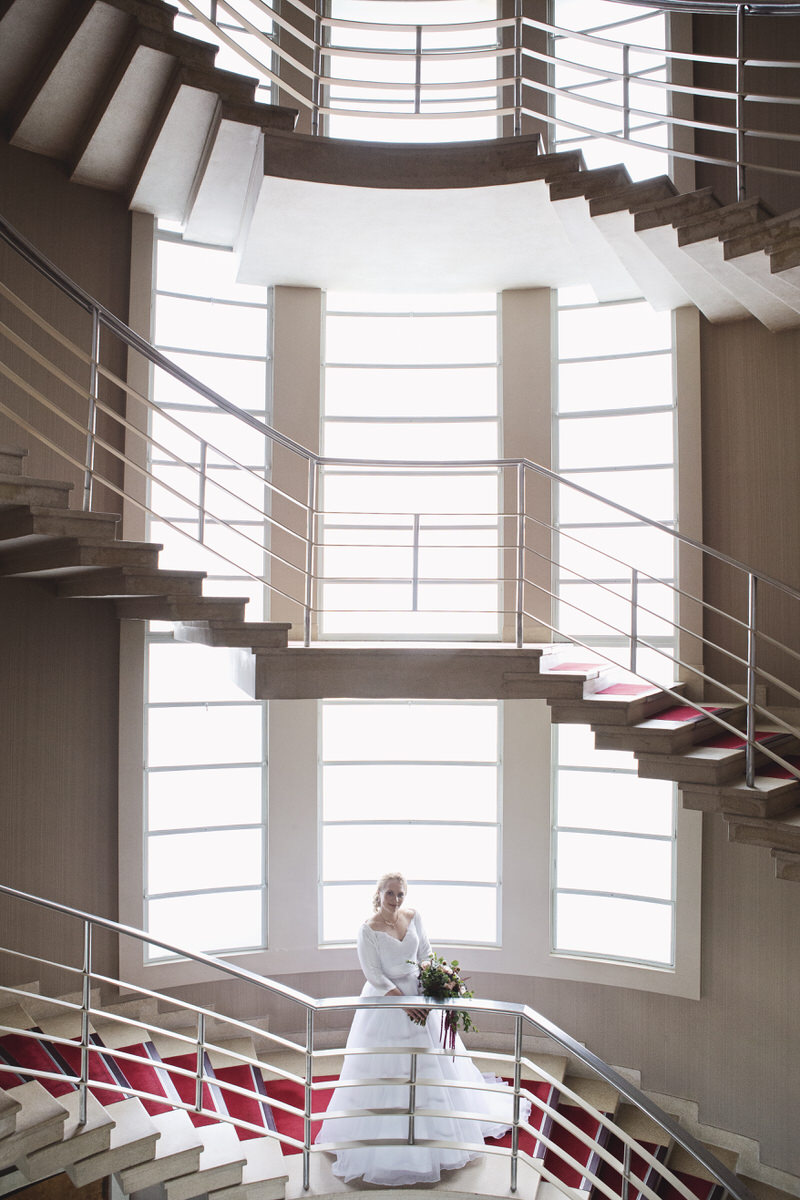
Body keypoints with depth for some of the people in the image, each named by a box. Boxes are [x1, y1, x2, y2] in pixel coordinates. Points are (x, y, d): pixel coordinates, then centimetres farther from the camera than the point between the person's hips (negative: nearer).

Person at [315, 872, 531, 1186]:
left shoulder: (413, 917, -4)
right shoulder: (369, 930, -18)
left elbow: (425, 955, 4)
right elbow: (374, 975, -17)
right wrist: (404, 1003, -20)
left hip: (418, 995, 5)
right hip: (385, 999, -5)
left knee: (431, 1062, 15)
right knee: (385, 1070, 1)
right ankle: (381, 1136, 21)